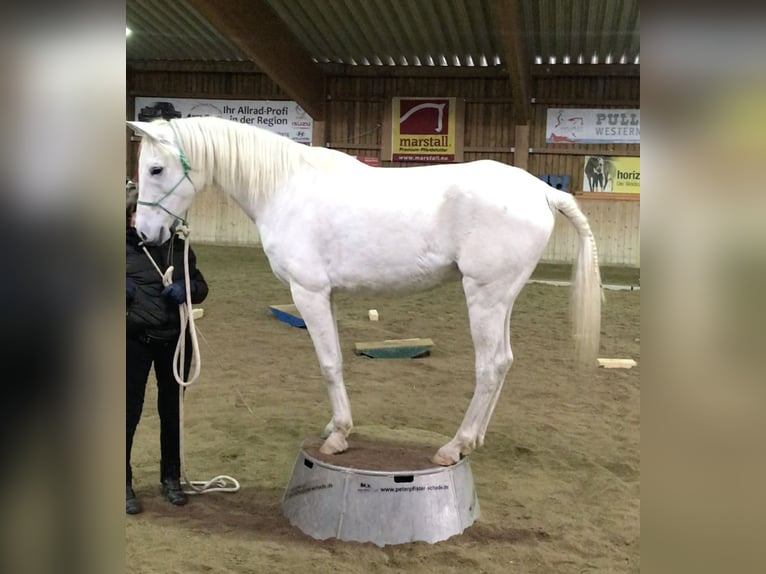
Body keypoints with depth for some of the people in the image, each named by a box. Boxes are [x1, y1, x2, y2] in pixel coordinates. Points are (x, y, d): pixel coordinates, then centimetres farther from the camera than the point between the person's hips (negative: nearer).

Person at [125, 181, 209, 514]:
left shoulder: (178, 245, 4)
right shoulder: (127, 246, -6)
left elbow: (201, 286, 10)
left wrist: (188, 288, -13)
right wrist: (124, 290, -18)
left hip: (175, 340, 3)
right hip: (135, 341, -3)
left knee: (171, 410, 15)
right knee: (129, 410, 4)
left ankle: (171, 478, 32)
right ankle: (124, 483, 21)